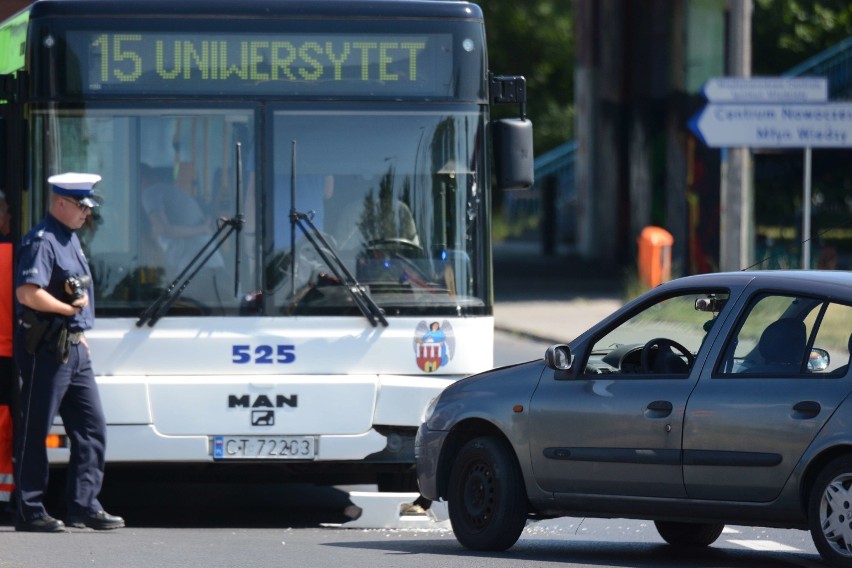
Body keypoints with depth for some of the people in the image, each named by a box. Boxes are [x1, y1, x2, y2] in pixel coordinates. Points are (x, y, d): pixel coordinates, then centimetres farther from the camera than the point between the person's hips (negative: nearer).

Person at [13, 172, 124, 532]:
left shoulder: (70, 239, 16)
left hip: (73, 348, 10)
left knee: (91, 427, 7)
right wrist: (70, 309, -15)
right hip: (46, 349, -10)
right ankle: (29, 512, 2)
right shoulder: (42, 241, -14)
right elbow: (28, 292, -26)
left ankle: (84, 506, 10)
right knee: (35, 431, -2)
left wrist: (80, 331, 17)